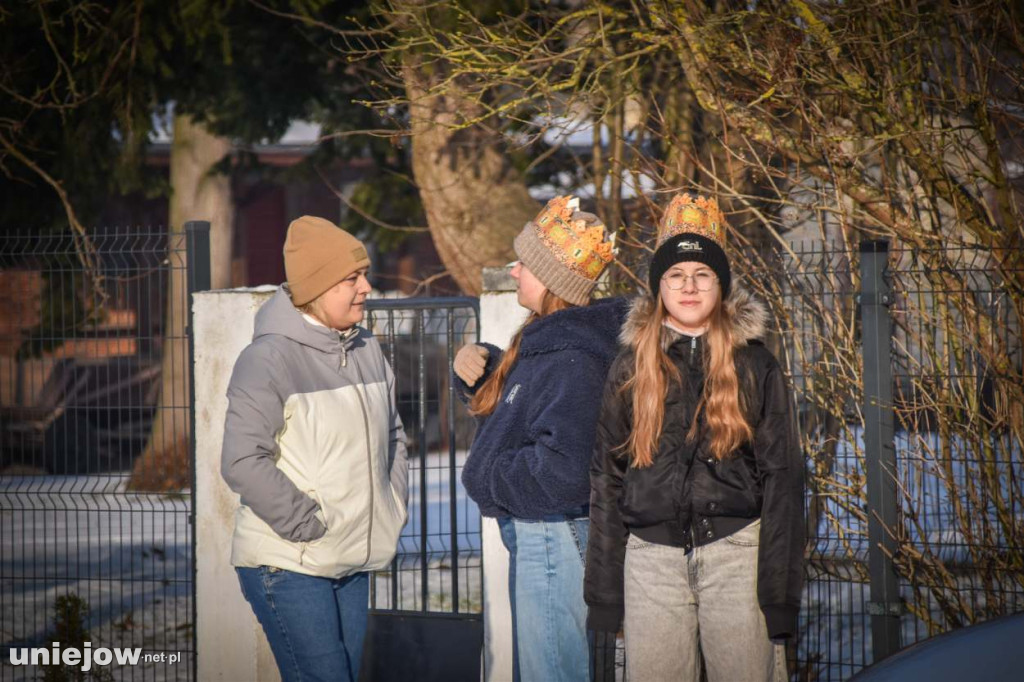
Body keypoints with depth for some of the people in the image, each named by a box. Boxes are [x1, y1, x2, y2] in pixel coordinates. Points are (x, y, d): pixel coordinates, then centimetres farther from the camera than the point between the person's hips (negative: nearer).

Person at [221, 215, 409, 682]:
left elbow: (392, 436, 24)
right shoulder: (269, 358, -14)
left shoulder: (366, 350, 10)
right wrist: (309, 526, -18)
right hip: (287, 566, -8)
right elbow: (243, 462, -20)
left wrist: (393, 509, 12)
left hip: (352, 565, 8)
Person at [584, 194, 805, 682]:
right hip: (652, 559, 1)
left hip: (734, 551, -1)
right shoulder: (631, 367, 9)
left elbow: (781, 476, 2)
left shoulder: (755, 366, 5)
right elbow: (606, 477, 10)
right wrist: (603, 589, 5)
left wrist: (780, 590, -5)